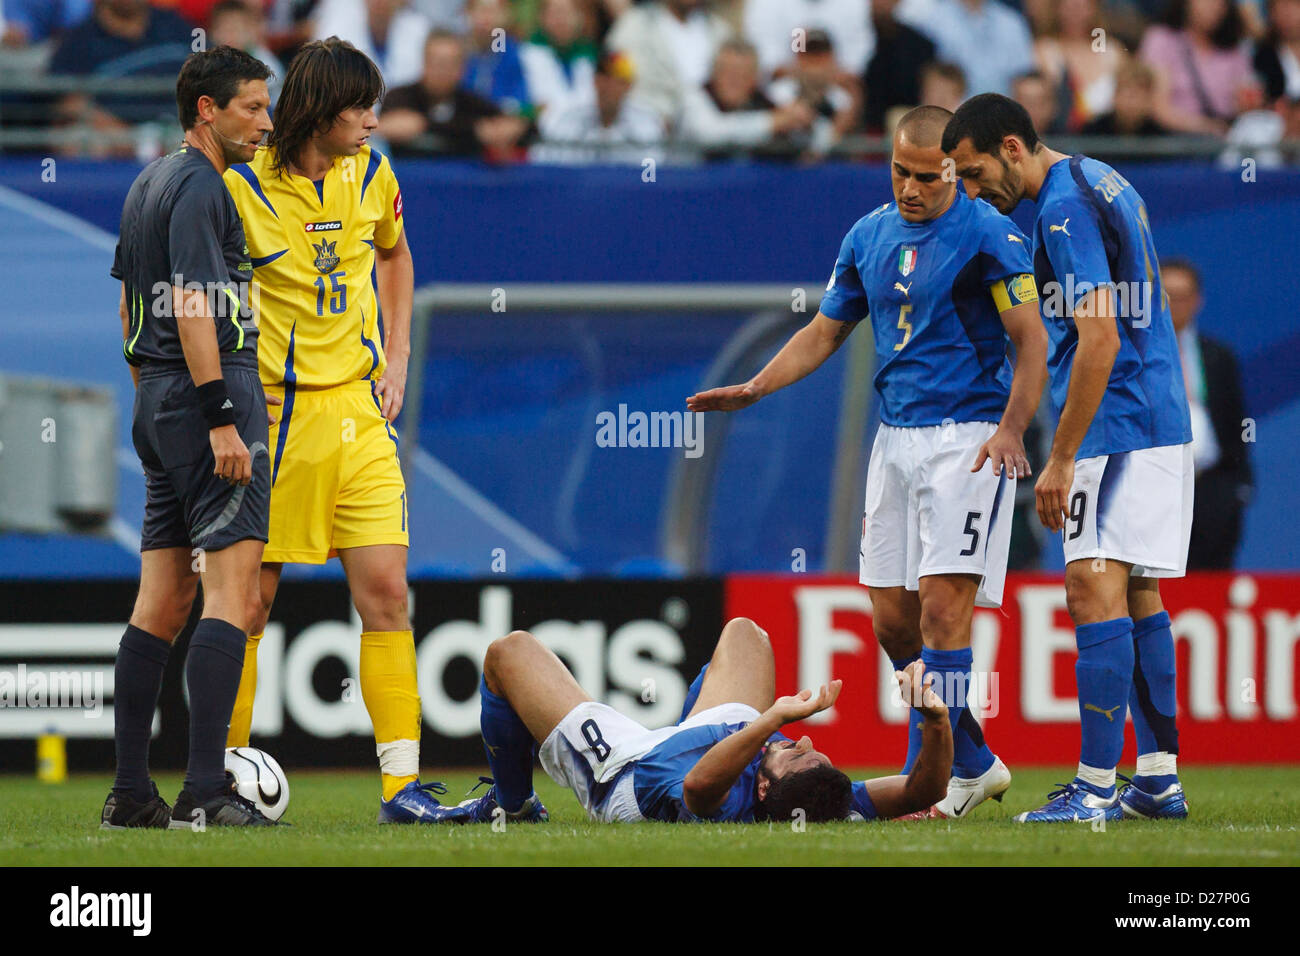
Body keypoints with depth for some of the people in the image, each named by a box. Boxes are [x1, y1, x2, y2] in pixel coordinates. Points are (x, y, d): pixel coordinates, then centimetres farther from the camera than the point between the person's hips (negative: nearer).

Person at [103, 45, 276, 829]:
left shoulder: (150, 183, 19)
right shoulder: (201, 186, -11)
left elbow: (129, 302, 24)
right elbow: (193, 308, -18)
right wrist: (221, 419, -20)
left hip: (158, 400, 10)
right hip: (209, 389, -10)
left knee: (162, 603, 9)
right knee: (232, 595, -12)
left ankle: (132, 795, 9)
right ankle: (206, 794, -17)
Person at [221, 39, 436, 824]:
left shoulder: (371, 175, 5)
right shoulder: (243, 188, -10)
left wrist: (396, 360, 15)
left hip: (356, 407, 4)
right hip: (269, 413, -4)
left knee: (385, 589, -5)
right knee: (249, 602, 1)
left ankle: (402, 781, -5)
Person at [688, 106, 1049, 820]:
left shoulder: (986, 235, -8)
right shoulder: (869, 236, 12)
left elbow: (1031, 339, -10)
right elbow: (824, 332, 21)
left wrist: (1010, 431, -23)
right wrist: (754, 388, 8)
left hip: (967, 434, -7)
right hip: (896, 435, 7)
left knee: (943, 606, -14)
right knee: (892, 619, 6)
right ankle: (973, 763, 20)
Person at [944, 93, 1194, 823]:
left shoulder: (1065, 207, -15)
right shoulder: (1103, 184, 16)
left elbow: (1100, 340, -22)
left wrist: (1060, 459, -20)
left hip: (1116, 425, -10)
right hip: (1161, 422, 11)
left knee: (1095, 590, -13)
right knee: (1138, 595, 12)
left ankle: (1096, 788, -17)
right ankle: (1160, 779, 14)